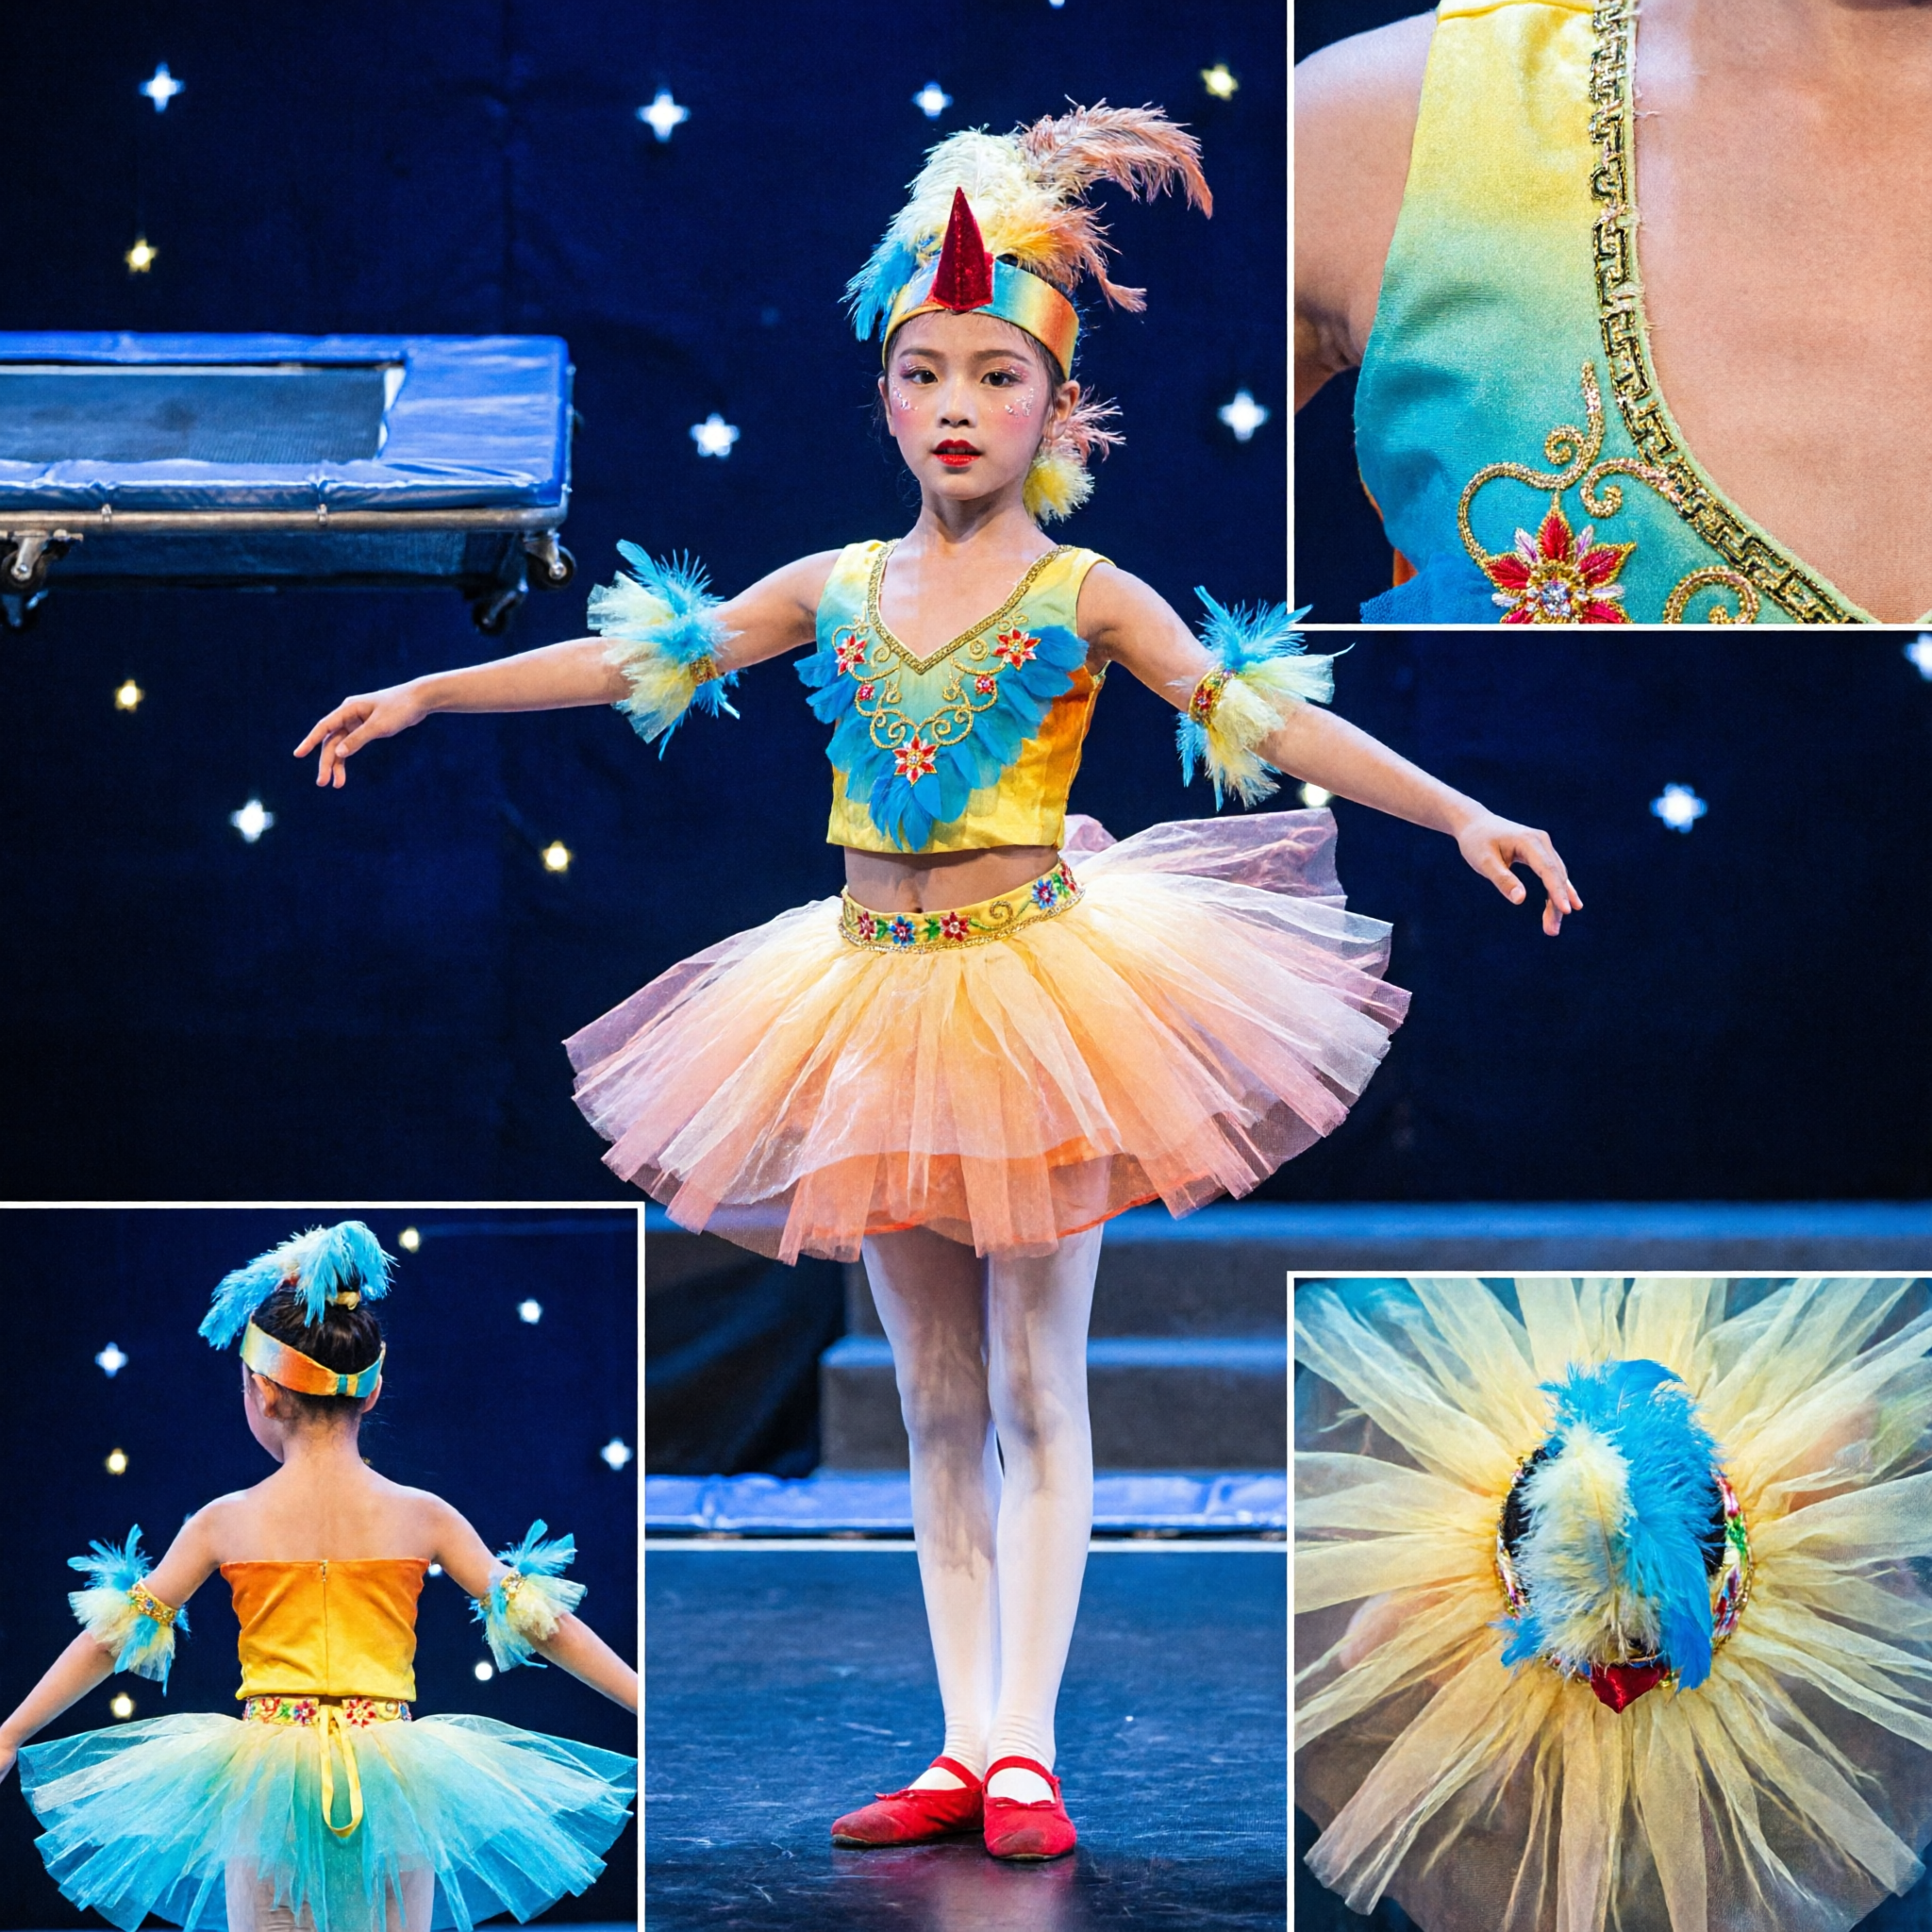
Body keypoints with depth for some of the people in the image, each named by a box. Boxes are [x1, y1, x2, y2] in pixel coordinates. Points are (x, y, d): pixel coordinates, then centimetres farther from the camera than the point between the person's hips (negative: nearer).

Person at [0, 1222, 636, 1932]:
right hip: (392, 1793, 0)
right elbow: (545, 1626, 2)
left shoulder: (227, 1522, -2)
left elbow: (110, 1636, 6)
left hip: (266, 1791, 0)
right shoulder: (421, 1518, -1)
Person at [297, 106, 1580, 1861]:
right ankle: (963, 1750, 10)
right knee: (935, 1401, 7)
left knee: (1034, 1388, -1)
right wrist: (424, 694, 15)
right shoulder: (835, 590, 6)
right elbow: (633, 660, 11)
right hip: (878, 997, 4)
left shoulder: (1083, 596, -5)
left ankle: (1023, 1749, -1)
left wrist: (1461, 812, -20)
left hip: (1040, 987, -4)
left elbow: (1268, 721, -11)